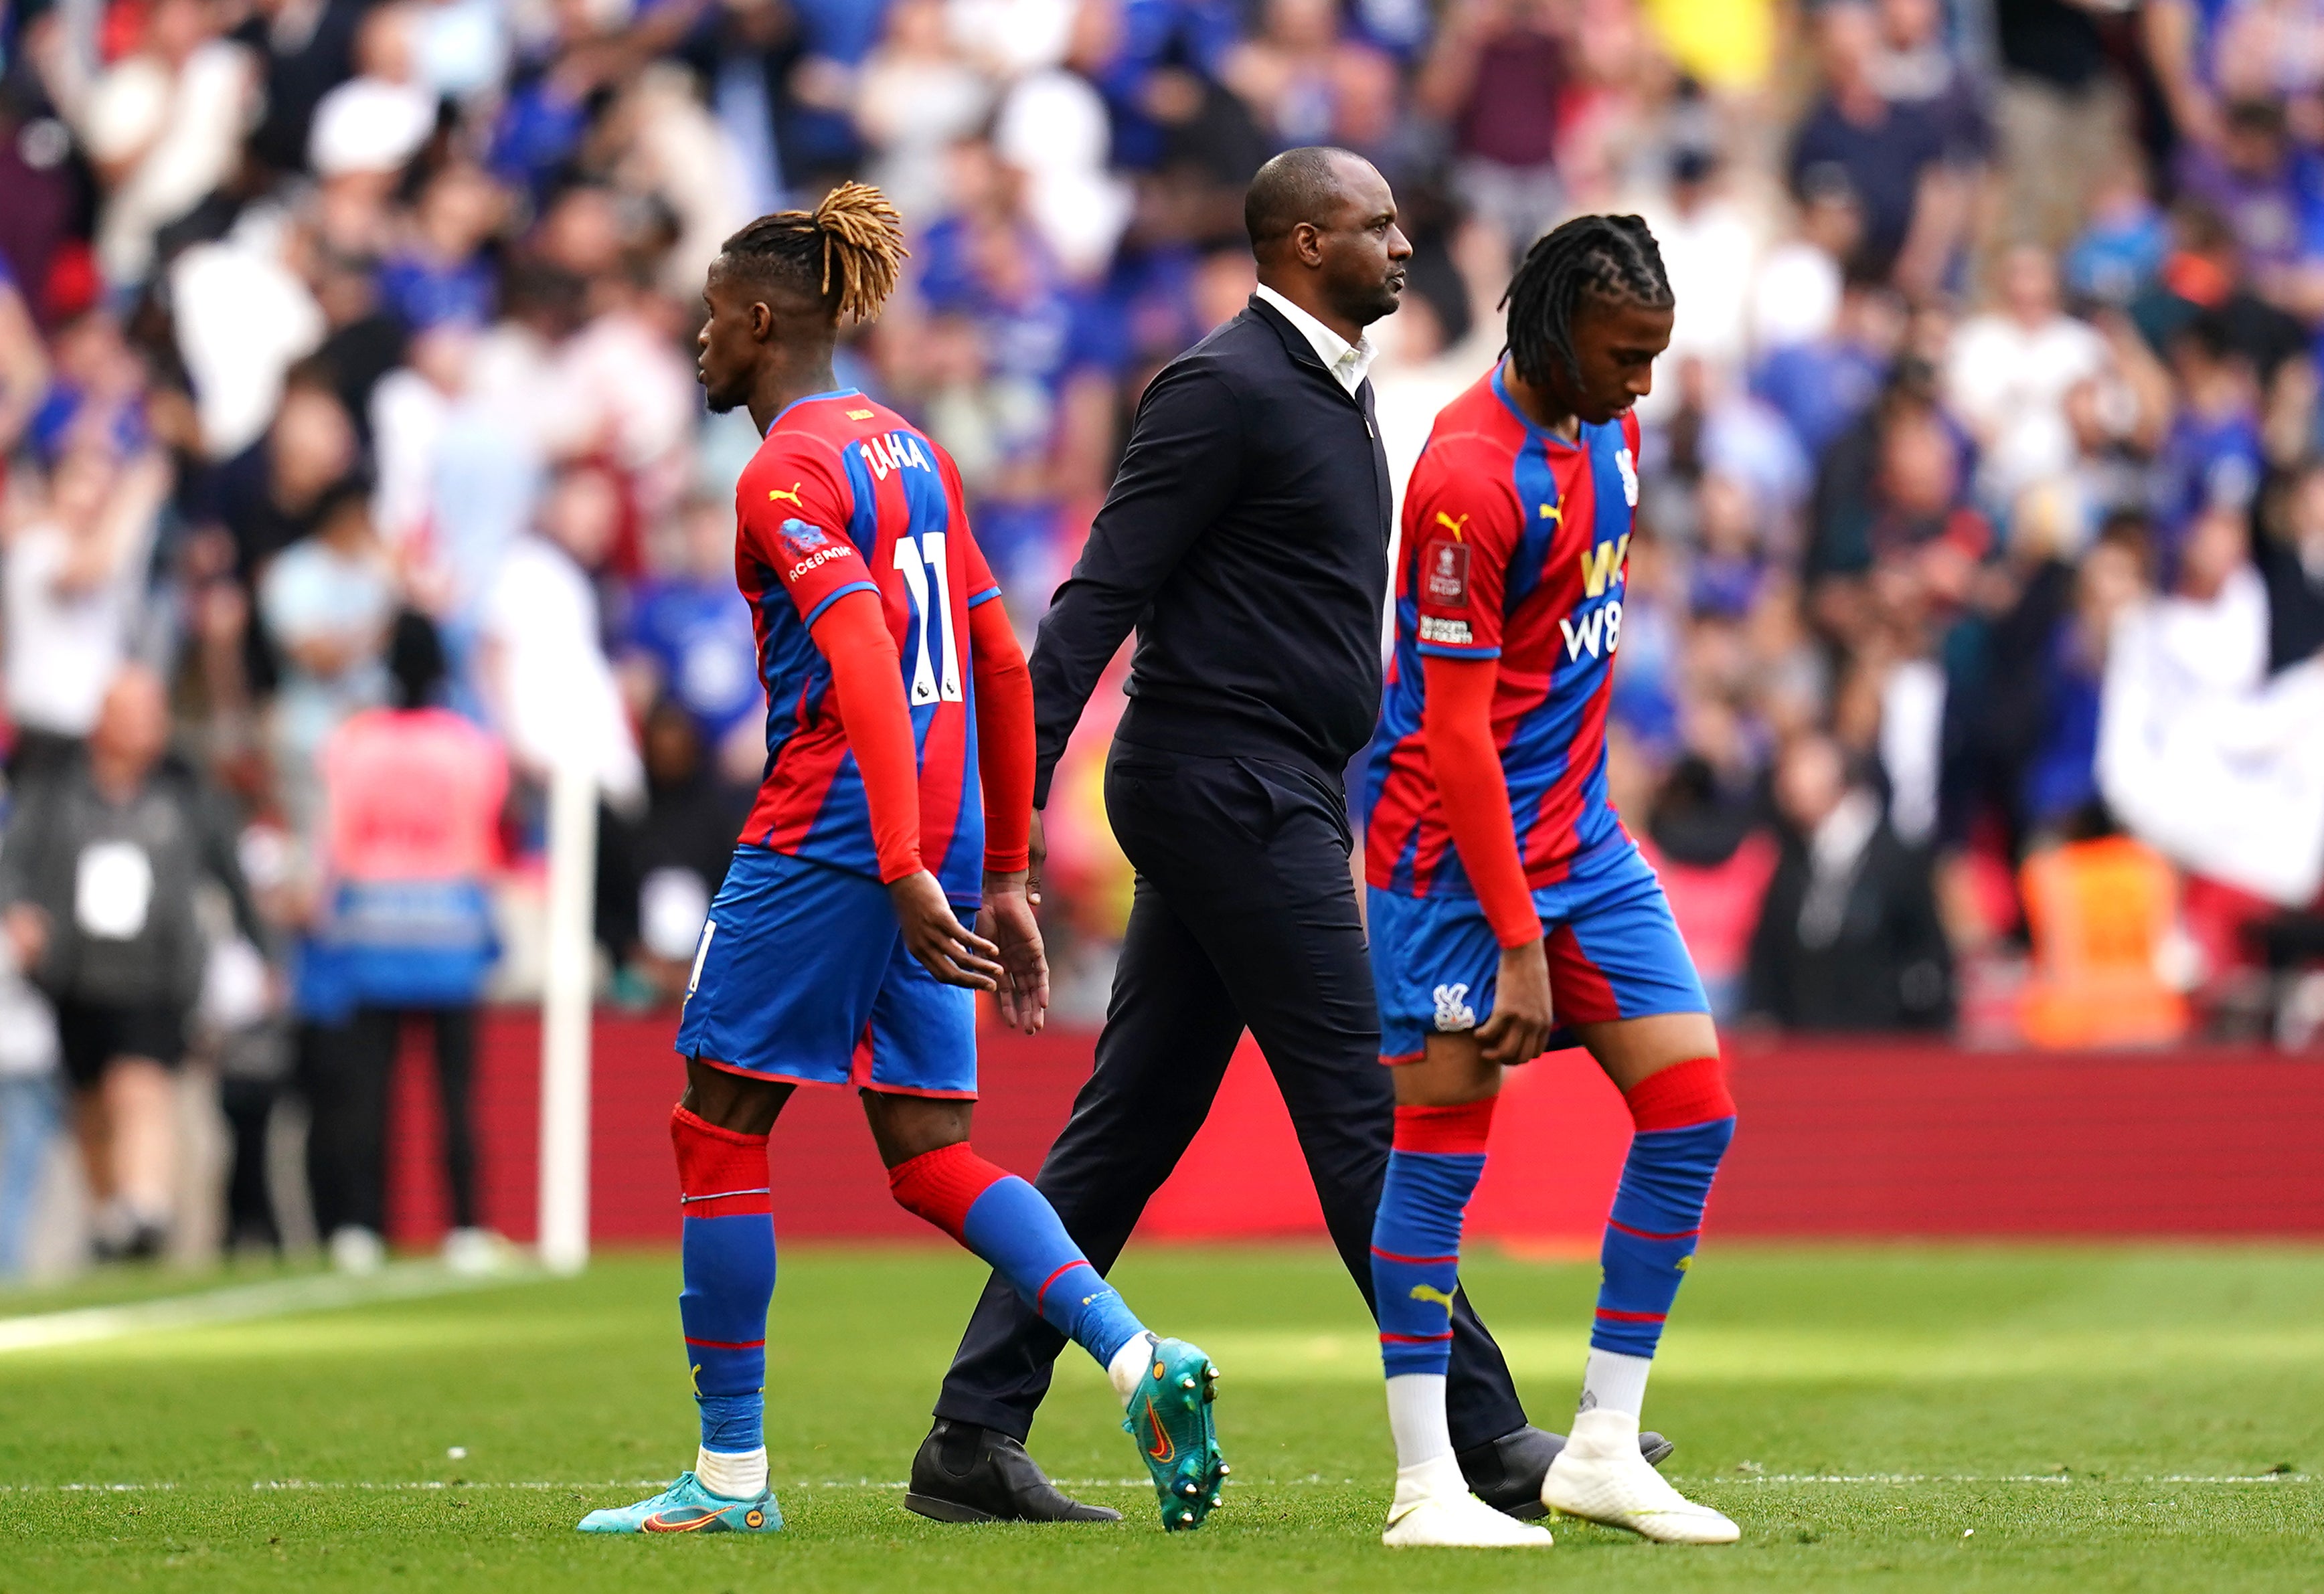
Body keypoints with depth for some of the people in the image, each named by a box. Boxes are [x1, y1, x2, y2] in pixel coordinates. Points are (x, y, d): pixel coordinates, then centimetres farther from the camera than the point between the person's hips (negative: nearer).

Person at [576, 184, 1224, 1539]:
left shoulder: (789, 472, -10)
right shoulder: (912, 451, 16)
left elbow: (865, 663, -23)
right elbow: (1001, 668, 18)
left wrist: (903, 870, -29)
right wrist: (1003, 876, 21)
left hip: (832, 834, -8)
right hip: (944, 834, 8)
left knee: (719, 1127, 3)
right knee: (933, 1158, 9)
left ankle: (732, 1471, 6)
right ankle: (1141, 1363, -10)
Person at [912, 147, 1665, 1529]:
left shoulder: (1334, 389, 18)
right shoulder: (1228, 389, -12)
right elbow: (1102, 595, -16)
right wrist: (1014, 794, -21)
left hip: (1276, 794, 10)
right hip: (1230, 786, -10)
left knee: (1130, 1125, 8)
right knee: (1357, 1112, -6)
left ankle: (976, 1437, 8)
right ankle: (1488, 1439, -3)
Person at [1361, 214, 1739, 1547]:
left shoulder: (1608, 430, 6)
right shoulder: (1470, 477, -20)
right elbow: (1455, 732, -21)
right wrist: (1517, 946, -22)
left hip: (1582, 832, 8)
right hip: (1457, 846, -8)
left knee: (1693, 1109, 1)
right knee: (1443, 1141, -6)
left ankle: (1605, 1449, 7)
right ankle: (1427, 1487, -2)